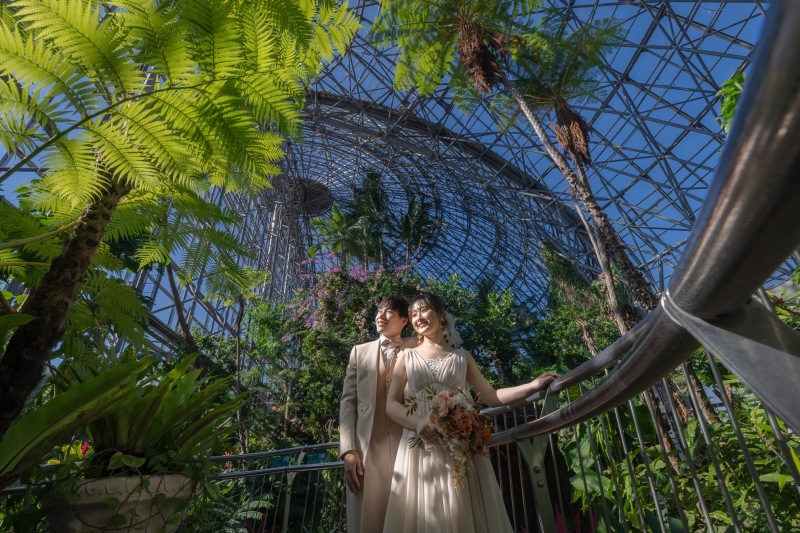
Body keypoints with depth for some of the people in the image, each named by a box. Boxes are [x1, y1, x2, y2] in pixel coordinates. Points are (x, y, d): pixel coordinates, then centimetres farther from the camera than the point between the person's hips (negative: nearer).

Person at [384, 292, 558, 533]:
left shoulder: (463, 357, 15)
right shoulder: (407, 356, 12)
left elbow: (490, 396, 13)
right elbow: (391, 404, 4)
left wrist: (534, 385, 4)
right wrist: (418, 422, -16)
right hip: (420, 448, 0)